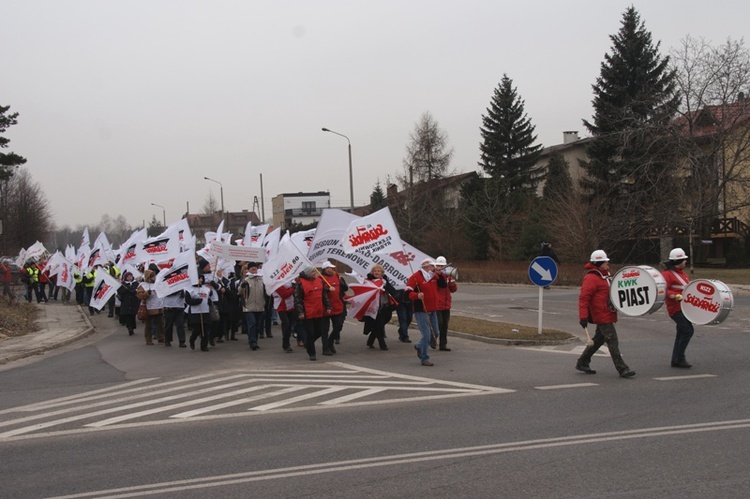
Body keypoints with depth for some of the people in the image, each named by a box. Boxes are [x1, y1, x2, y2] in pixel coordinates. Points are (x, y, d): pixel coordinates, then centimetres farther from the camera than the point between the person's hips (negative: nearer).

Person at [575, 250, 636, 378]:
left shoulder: (606, 276, 17)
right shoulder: (591, 278, -15)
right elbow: (583, 298, -21)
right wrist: (583, 317, -27)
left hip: (608, 314, 10)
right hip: (601, 315, -10)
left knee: (599, 340, 17)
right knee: (612, 341, -10)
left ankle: (582, 363, 27)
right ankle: (622, 369, -7)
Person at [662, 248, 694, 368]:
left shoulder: (683, 273, 18)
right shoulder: (667, 274, -11)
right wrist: (675, 296, -33)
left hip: (684, 308, 10)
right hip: (676, 309, -10)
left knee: (682, 334, 11)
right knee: (688, 331, -17)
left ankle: (676, 361, 18)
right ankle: (679, 358, -9)